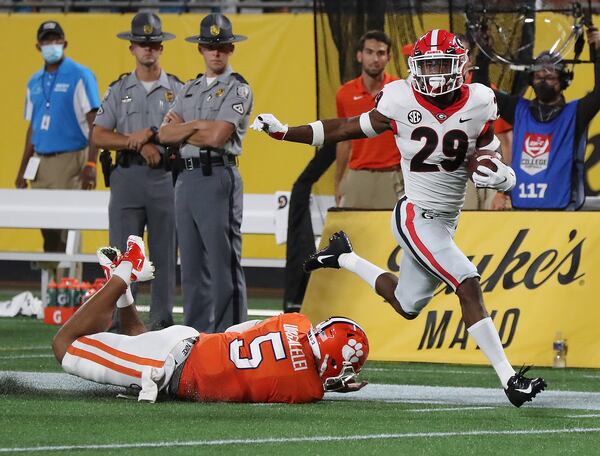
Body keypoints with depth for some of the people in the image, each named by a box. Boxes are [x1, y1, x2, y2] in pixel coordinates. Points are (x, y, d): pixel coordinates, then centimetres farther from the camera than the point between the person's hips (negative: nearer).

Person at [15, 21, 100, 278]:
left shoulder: (80, 76, -4)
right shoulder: (35, 82, 16)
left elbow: (95, 122, -10)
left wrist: (91, 164, -19)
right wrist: (22, 170, 18)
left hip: (70, 161, -6)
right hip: (41, 165, 6)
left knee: (67, 231, -10)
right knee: (47, 232, 7)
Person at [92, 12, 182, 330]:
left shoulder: (177, 90, 9)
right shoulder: (118, 90, 11)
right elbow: (99, 136, 1)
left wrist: (152, 134, -14)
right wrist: (140, 145, -10)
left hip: (165, 180, 0)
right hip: (127, 176, 1)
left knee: (165, 253, 1)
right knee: (122, 253, -3)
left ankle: (161, 320, 5)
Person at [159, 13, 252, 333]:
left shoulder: (238, 90, -1)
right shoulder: (189, 90, 20)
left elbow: (217, 136, -14)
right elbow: (165, 134, 7)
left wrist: (182, 128, 1)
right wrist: (198, 125, -8)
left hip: (217, 178, -7)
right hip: (186, 178, 7)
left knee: (224, 264, -8)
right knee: (192, 265, 9)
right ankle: (196, 334, 14)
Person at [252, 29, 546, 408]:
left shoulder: (478, 105, -4)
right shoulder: (401, 102, -10)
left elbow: (492, 160, 5)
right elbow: (348, 129, 2)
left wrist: (499, 175, -19)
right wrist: (283, 132, 1)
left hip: (447, 221, 5)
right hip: (416, 217, -5)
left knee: (407, 305, 16)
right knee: (468, 285, -19)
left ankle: (343, 257, 40)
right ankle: (508, 378, -16)